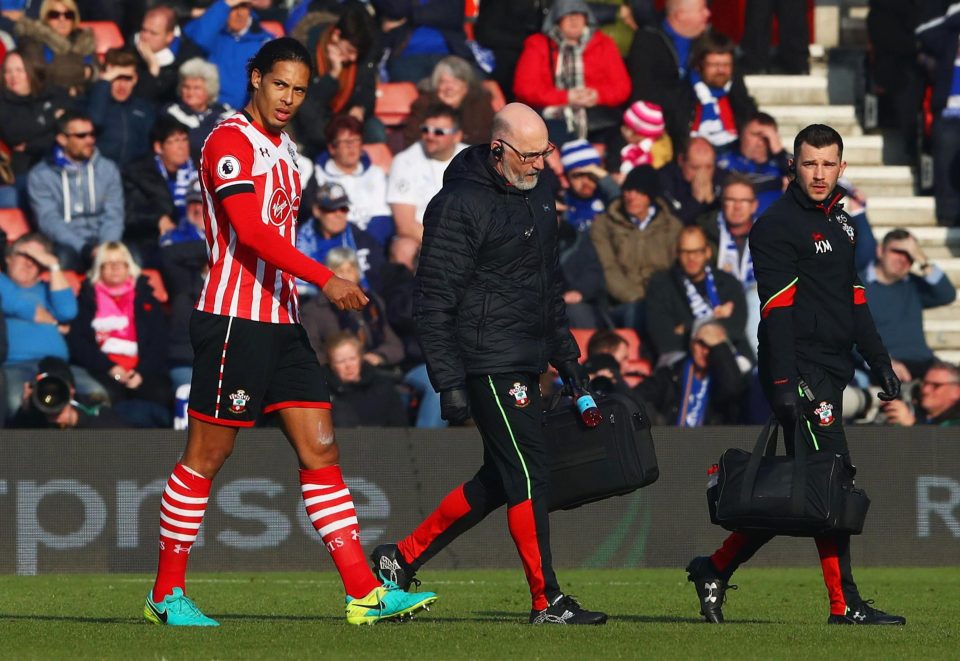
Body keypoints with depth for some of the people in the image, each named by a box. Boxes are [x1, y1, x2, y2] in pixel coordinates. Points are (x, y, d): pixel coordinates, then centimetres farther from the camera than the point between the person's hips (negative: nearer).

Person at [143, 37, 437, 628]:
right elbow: (252, 232, -22)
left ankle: (365, 593, -1)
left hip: (281, 322, 9)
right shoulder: (231, 142, -11)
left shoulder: (284, 149, 18)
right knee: (206, 456, -2)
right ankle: (167, 594, 7)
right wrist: (326, 279, -28)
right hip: (234, 320, -9)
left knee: (321, 451, 2)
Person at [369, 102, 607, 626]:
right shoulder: (460, 204, -14)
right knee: (527, 471, -10)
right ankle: (547, 601, -6)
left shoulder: (537, 195, 14)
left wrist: (564, 353, 21)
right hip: (488, 361, -9)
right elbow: (434, 300, -15)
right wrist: (449, 381, -18)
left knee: (500, 478, 12)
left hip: (525, 363, 9)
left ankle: (402, 557, 23)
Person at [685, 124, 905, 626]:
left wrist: (879, 362, 22)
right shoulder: (777, 225, -8)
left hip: (830, 371, 9)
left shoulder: (839, 224, 19)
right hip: (798, 369, -9)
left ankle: (715, 569, 18)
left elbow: (854, 301, 27)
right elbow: (779, 309, -16)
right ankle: (845, 604, -7)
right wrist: (785, 382, -22)